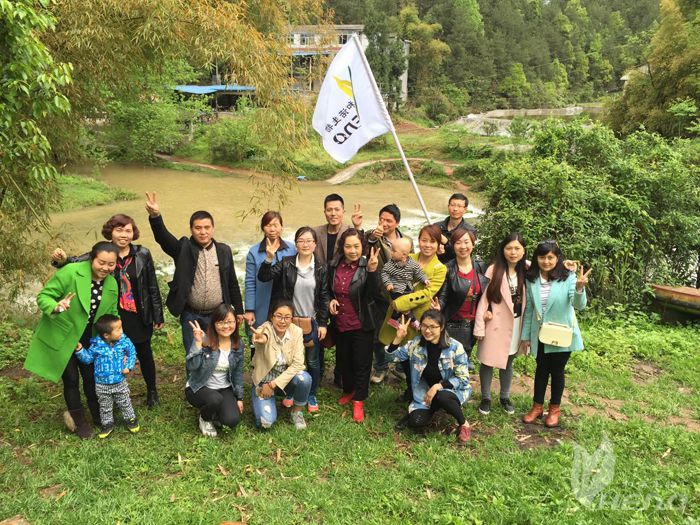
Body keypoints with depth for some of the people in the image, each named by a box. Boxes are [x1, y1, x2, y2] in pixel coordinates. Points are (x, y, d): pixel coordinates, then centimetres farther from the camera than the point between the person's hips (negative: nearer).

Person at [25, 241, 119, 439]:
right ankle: (79, 420, 28)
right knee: (71, 379, 7)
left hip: (89, 339, 4)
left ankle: (99, 418, 34)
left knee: (92, 378, 13)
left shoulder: (112, 284, -6)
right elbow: (43, 296, -19)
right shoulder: (70, 272, -24)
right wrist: (56, 307, -41)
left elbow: (111, 315, 5)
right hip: (60, 337, -4)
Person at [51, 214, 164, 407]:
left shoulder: (142, 254, -9)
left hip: (139, 317, 0)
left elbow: (153, 287, -4)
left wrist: (158, 316, 0)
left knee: (144, 354, 16)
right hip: (113, 318, 0)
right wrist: (62, 259, -41)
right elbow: (76, 262, -18)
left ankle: (152, 390, 37)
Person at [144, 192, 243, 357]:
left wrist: (239, 310, 8)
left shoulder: (224, 250, 2)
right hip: (191, 315, -1)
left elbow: (232, 283, 7)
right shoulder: (184, 249, -4)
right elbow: (163, 237, -23)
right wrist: (155, 216, -43)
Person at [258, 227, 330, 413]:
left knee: (312, 361, 11)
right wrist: (269, 257, -30)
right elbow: (263, 277, -14)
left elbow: (324, 297, 0)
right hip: (290, 321, 0)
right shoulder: (286, 263, -6)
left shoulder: (321, 269, -3)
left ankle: (312, 395, 30)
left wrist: (323, 323, -2)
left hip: (312, 322, 0)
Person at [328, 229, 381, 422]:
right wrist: (331, 300, -7)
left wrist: (372, 270, -42)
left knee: (362, 363, 6)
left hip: (361, 325, -5)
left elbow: (371, 294, -29)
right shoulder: (335, 266, -2)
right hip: (341, 324, 5)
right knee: (343, 360, 19)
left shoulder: (367, 267, -15)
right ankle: (348, 391, 42)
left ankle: (359, 401, 21)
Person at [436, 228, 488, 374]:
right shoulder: (447, 269, -9)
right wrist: (437, 307, -28)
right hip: (453, 324, -3)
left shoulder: (481, 267, 0)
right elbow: (443, 296, -9)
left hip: (473, 324, 3)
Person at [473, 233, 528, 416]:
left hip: (515, 324, 3)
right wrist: (479, 327, -13)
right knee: (488, 361, 7)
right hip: (495, 324, -3)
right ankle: (485, 398, 25)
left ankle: (505, 397, 34)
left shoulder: (526, 271, -1)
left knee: (508, 361, 17)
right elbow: (483, 298, -11)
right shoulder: (494, 270, -12)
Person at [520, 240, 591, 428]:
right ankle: (537, 406, 31)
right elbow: (529, 309, 2)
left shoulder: (568, 277, -13)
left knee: (557, 371, 12)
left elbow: (579, 305, -24)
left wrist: (579, 288, -44)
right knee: (541, 369, 15)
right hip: (540, 335, 2)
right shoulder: (531, 279, -5)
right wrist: (525, 335, 4)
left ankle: (554, 409, 30)